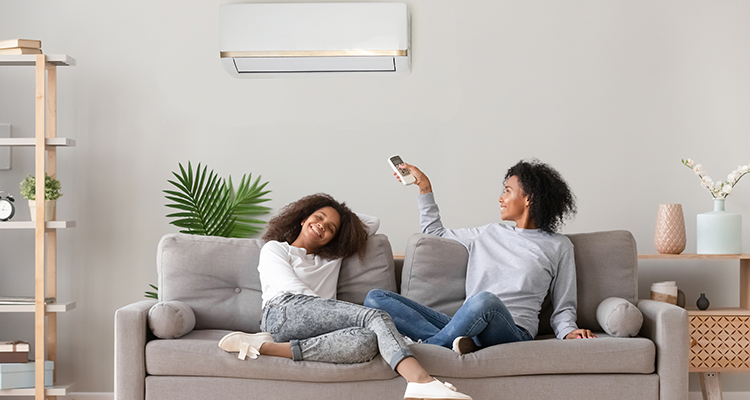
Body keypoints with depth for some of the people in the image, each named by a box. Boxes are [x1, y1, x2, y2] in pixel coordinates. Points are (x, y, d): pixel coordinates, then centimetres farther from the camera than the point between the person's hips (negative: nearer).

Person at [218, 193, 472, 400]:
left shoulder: (332, 258, 37)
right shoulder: (274, 249, 24)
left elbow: (372, 222, 45)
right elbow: (293, 288, 4)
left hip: (320, 321, 5)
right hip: (283, 312, -5)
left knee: (368, 342, -35)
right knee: (376, 318, -28)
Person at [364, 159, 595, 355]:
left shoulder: (558, 247, 15)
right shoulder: (490, 234, 27)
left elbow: (563, 307, 14)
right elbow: (435, 232, 39)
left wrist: (569, 332, -7)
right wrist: (424, 186, 35)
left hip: (512, 332, -4)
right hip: (465, 327, 5)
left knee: (485, 301, -44)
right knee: (375, 298, -13)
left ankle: (423, 348, -22)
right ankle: (454, 342, -30)